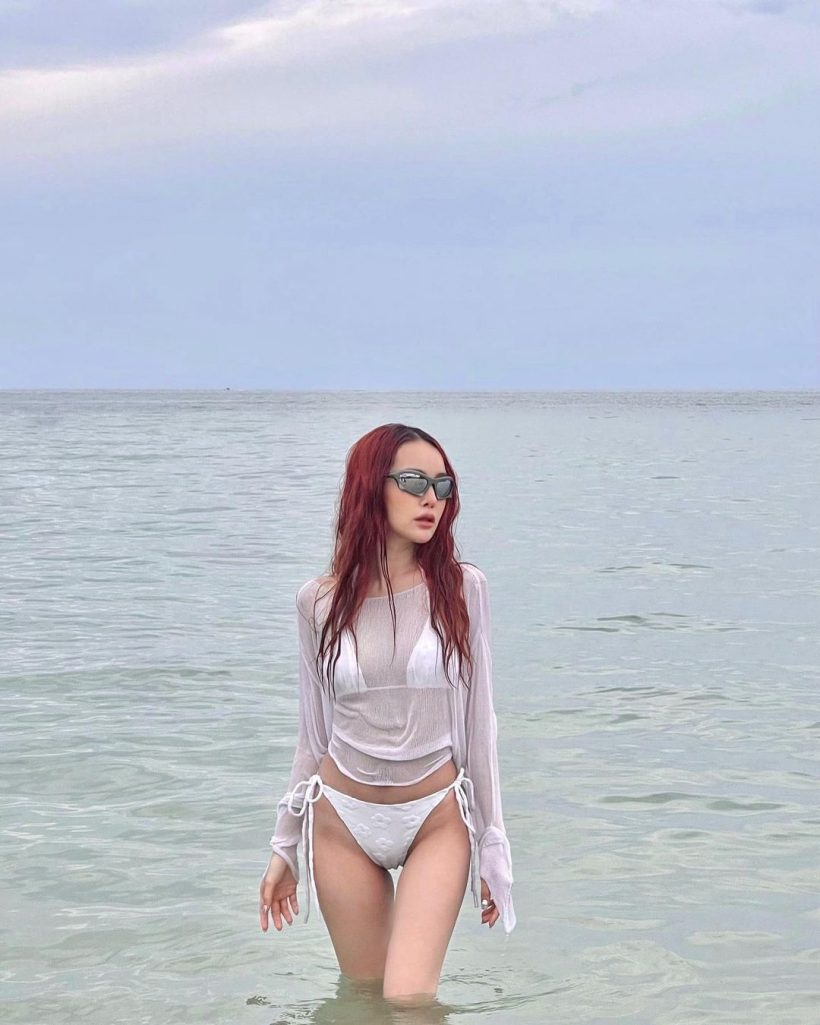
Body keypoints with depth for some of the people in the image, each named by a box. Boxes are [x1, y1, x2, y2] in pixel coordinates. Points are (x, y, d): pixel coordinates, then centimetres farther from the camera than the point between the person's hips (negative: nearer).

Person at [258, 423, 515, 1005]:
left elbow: (479, 722, 0)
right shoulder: (320, 602, 0)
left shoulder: (462, 589, -4)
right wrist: (284, 846, 10)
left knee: (408, 1001, -14)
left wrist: (492, 846, 2)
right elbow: (313, 733, 8)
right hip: (344, 823, 2)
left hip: (437, 821, -1)